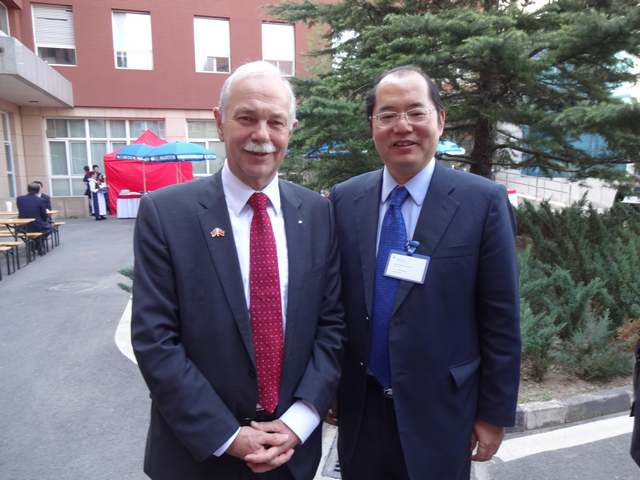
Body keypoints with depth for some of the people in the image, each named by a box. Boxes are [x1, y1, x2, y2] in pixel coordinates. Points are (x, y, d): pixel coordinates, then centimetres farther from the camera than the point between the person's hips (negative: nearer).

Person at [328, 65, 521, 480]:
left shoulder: (484, 201, -10)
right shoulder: (344, 199, -2)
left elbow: (501, 320, -7)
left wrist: (495, 414, -4)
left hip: (441, 415, -2)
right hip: (359, 412, 3)